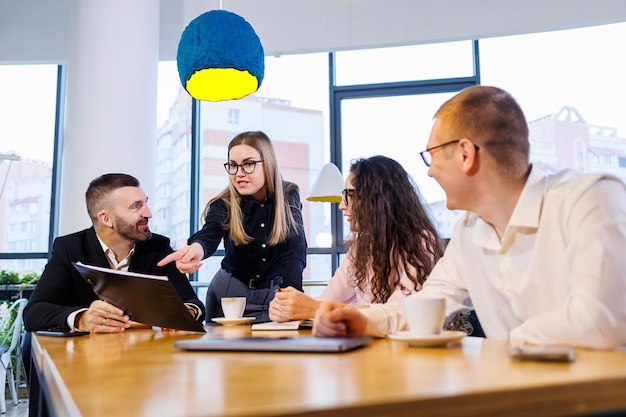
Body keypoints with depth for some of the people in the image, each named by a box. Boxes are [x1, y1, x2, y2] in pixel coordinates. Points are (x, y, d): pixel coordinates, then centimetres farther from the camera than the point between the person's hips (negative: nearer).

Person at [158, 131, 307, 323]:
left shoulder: (289, 196, -10)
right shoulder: (224, 205, -14)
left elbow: (295, 251, -17)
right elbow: (210, 234, -34)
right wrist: (196, 248, -59)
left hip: (276, 292, 1)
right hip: (231, 292, 0)